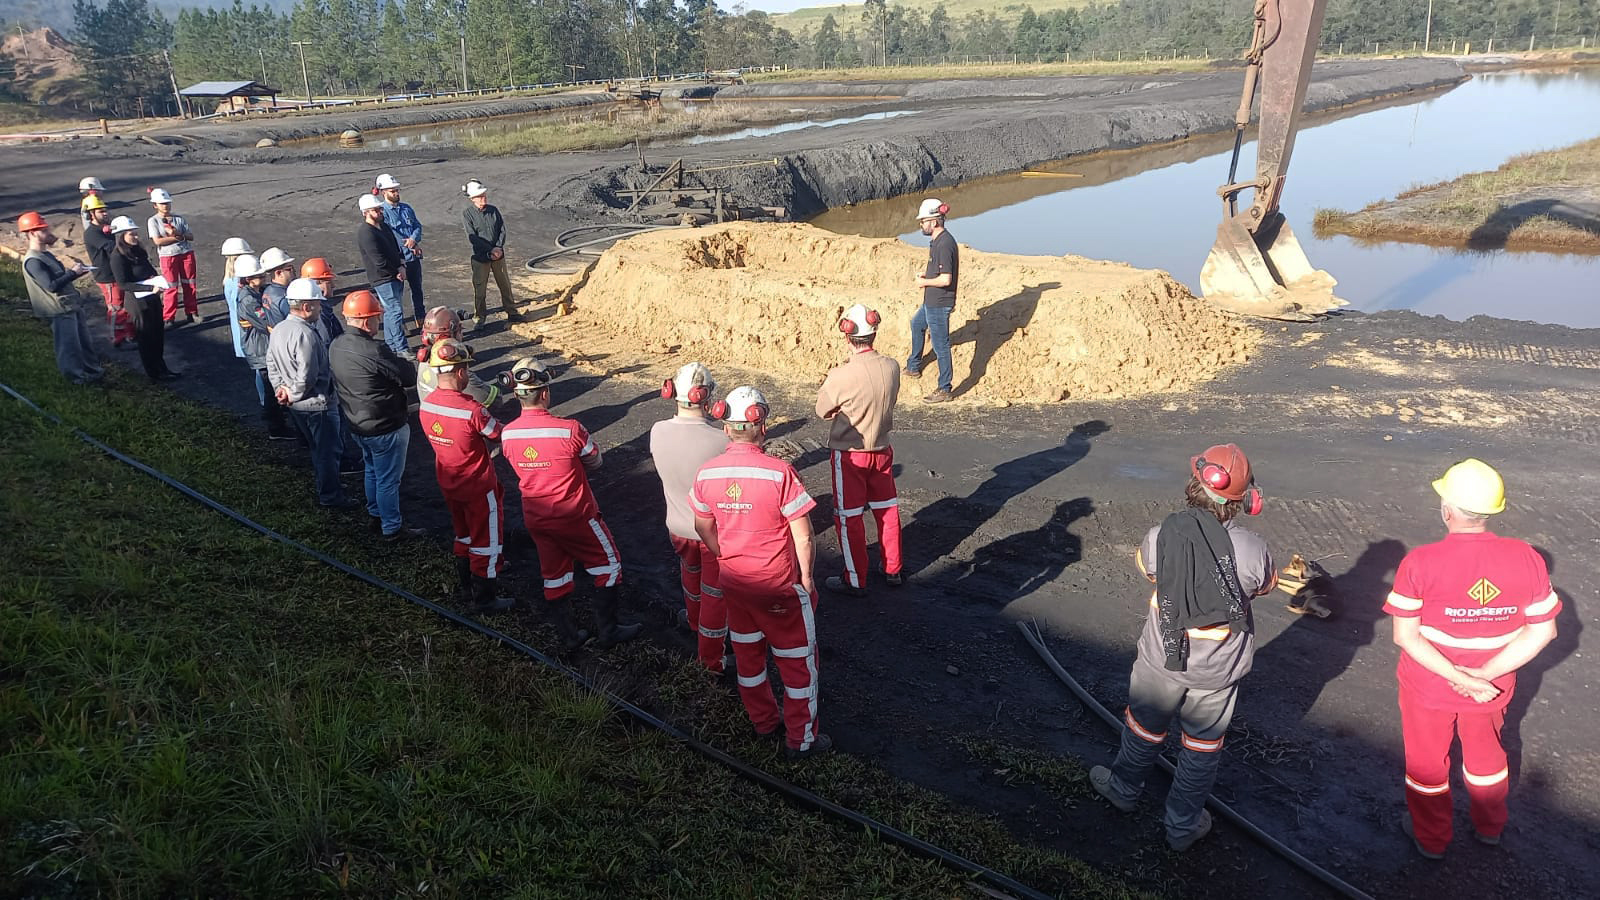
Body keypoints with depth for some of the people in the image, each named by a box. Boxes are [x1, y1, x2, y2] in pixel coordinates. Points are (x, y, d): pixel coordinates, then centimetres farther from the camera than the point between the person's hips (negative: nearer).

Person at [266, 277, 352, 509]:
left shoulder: (277, 329, 4)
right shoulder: (305, 334, -27)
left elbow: (271, 364, 10)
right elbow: (308, 375, -28)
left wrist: (280, 388, 3)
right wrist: (293, 395, -13)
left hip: (295, 405, 9)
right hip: (317, 403, -9)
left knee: (317, 447, 24)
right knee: (328, 451, 5)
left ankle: (325, 484, 39)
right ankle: (329, 497, 15)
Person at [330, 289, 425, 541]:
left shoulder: (336, 346, -2)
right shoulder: (374, 350, -29)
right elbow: (409, 377, -23)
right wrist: (403, 363, -1)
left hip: (356, 424, 8)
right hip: (385, 428, -8)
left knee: (372, 471, 27)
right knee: (388, 480, 7)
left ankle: (376, 513, 44)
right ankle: (392, 527, 21)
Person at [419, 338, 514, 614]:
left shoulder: (426, 405, -8)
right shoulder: (472, 410, -30)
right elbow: (500, 435, -15)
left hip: (448, 483, 7)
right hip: (478, 486, -7)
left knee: (464, 534, 26)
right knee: (487, 540, 10)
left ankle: (468, 584, 42)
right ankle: (485, 598, 22)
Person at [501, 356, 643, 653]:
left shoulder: (507, 435, -9)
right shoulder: (570, 429, -24)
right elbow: (594, 462, -8)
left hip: (536, 518, 5)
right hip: (576, 517, -5)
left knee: (554, 575, 19)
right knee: (607, 565, 15)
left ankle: (568, 638, 30)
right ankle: (606, 631, 23)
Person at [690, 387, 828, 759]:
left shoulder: (706, 473, -8)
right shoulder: (779, 472, -24)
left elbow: (703, 528, 6)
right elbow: (803, 537, -19)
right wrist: (805, 576, -4)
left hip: (734, 581, 5)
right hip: (779, 585, -5)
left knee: (747, 653, 23)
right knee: (798, 660, 13)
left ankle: (763, 721, 40)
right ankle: (801, 739, 24)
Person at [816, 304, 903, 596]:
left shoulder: (842, 376, -25)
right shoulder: (891, 367, -10)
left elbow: (823, 409, -9)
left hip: (850, 456, -5)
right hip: (881, 449, 5)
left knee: (849, 517, 9)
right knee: (887, 509, 20)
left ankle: (855, 580, 19)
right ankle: (892, 569, 34)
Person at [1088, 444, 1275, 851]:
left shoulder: (1160, 536, -23)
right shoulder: (1252, 549, -24)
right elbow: (1266, 585, -1)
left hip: (1161, 660, 1)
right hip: (1218, 672, 0)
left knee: (1145, 726, 25)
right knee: (1203, 743, 21)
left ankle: (1124, 788, 50)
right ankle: (1183, 825, 38)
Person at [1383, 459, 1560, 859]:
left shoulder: (1419, 563, -27)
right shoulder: (1527, 559, -16)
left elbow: (1405, 635, -24)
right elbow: (1543, 630, -11)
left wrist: (1457, 677, -20)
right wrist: (1485, 675, -15)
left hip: (1428, 688, -3)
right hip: (1492, 687, 3)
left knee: (1427, 762, 21)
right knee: (1486, 754, 30)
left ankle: (1430, 838, 41)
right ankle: (1490, 826, 52)